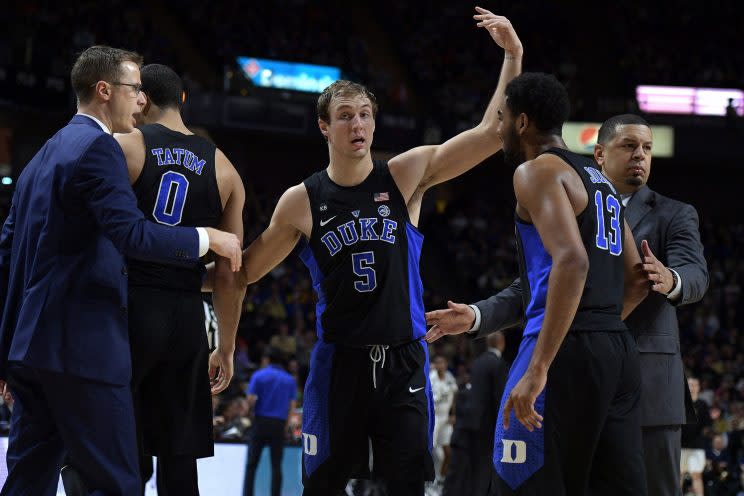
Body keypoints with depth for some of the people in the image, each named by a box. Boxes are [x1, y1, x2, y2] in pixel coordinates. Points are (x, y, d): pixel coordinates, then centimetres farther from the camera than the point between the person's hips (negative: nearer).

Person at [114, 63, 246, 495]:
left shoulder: (123, 146, 0)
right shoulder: (223, 170, 12)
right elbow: (231, 272, 11)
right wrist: (226, 348, 16)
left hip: (129, 307, -4)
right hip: (186, 318, 4)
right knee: (178, 459, 6)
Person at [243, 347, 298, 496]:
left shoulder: (258, 376, -1)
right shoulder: (290, 380, 7)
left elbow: (250, 401, -8)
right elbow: (292, 406, 2)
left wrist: (250, 410, 13)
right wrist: (286, 427, 7)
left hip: (261, 422, -2)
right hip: (279, 425, 2)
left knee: (251, 464, 3)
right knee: (276, 466, 4)